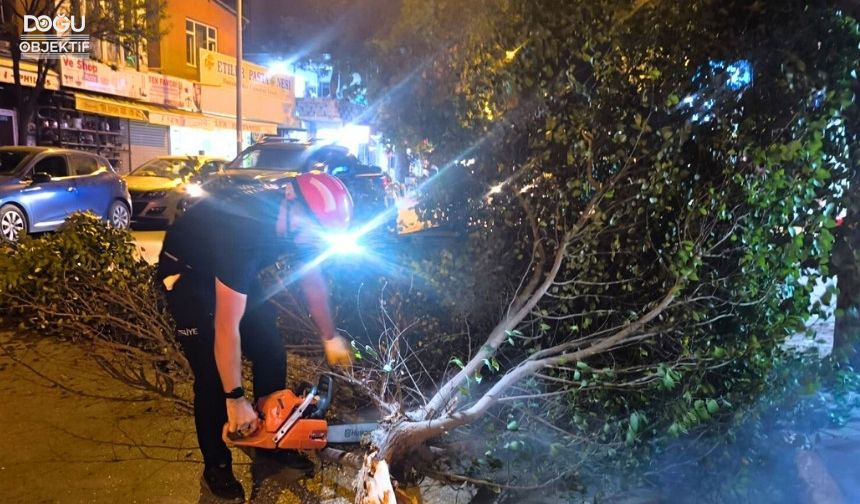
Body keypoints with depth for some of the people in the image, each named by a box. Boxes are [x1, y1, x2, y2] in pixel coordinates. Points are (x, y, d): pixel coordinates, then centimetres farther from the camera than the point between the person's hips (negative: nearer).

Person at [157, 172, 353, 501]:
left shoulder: (298, 218, -20)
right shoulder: (244, 229, -43)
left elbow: (312, 280, -1)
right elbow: (227, 327, -38)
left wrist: (330, 338, 6)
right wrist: (235, 400, -31)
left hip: (236, 268, 7)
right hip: (186, 270, -6)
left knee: (271, 351, 2)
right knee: (212, 371, -11)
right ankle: (216, 465, 9)